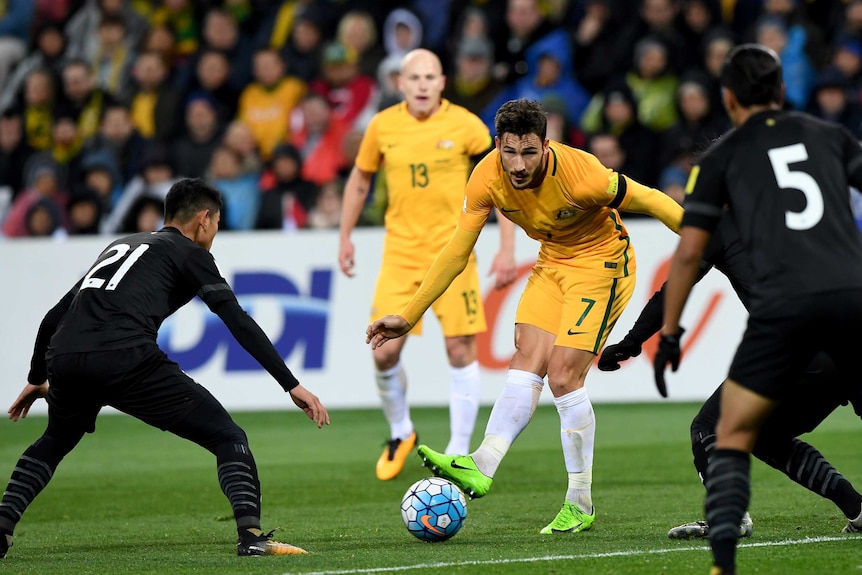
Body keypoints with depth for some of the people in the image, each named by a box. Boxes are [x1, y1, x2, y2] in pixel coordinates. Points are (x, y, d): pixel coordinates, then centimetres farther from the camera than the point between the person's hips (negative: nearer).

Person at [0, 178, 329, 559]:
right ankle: (250, 534, -18)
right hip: (127, 362, -6)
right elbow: (239, 323, 3)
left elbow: (55, 316, 36)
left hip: (63, 359, 6)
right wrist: (292, 385, 1)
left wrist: (37, 378, 50)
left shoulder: (120, 245, 33)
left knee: (55, 442, 36)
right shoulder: (190, 253, 15)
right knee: (228, 438, 2)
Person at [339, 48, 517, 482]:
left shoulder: (465, 125, -6)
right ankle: (400, 433, 21)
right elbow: (360, 179, 17)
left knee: (460, 349, -5)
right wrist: (345, 237, 16)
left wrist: (507, 250, -4)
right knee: (385, 352, -5)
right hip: (400, 251, 2)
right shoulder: (382, 126, 0)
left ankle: (459, 452, 4)